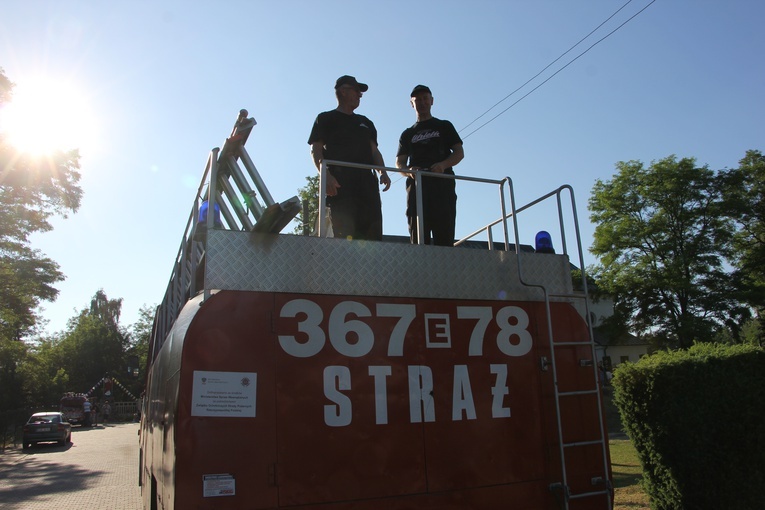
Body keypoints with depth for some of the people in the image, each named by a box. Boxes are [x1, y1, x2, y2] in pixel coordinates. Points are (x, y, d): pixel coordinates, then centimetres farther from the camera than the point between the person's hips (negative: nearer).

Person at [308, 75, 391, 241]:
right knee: (344, 236, -17)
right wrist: (325, 175, -16)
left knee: (372, 234, -7)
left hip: (367, 182, 5)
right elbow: (316, 149, 3)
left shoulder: (365, 122, 31)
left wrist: (383, 172, 3)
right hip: (340, 183, -5)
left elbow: (374, 150, 24)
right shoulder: (326, 119, 14)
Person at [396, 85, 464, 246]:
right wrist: (408, 170, -11)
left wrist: (443, 164, -13)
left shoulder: (444, 126, 20)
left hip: (442, 183, -2)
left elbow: (459, 152, 9)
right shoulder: (407, 134, 25)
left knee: (444, 234, -13)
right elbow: (399, 163, 14)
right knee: (418, 235, -8)